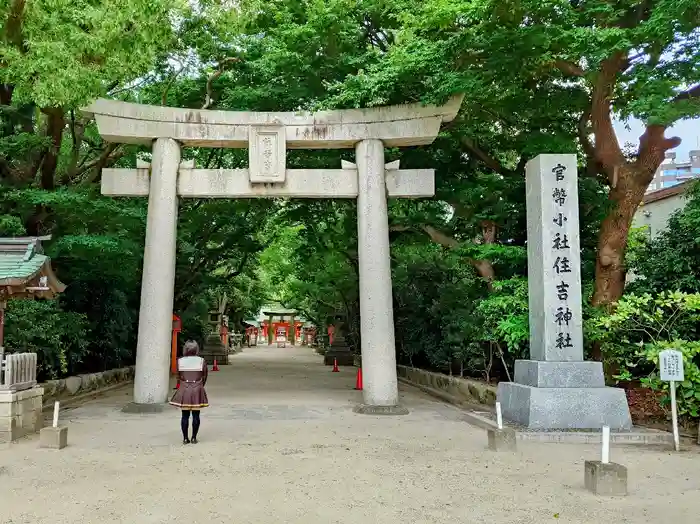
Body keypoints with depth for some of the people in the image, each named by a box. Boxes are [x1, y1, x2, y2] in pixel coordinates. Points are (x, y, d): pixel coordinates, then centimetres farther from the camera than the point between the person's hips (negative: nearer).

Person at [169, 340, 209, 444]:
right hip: (197, 390, -1)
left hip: (184, 390, 1)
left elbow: (179, 377, 4)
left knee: (185, 415, 7)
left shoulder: (180, 361, -2)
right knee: (196, 415, 6)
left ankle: (185, 438, 9)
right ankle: (194, 437, 8)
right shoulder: (201, 361, -4)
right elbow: (204, 377, 2)